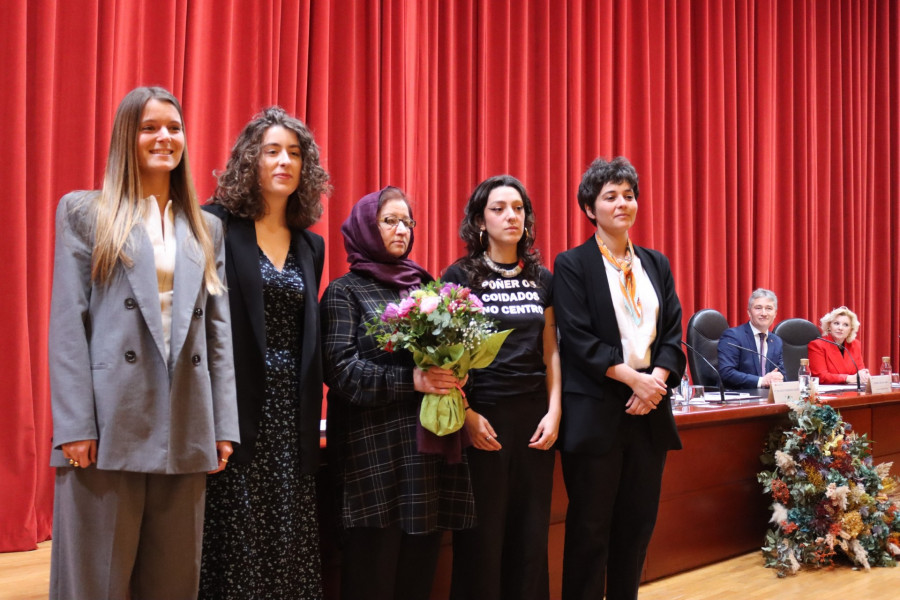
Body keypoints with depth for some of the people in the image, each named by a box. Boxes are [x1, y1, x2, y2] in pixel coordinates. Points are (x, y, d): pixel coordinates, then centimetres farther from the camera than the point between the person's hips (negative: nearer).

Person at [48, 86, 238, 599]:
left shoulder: (207, 228, 15)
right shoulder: (84, 212, 5)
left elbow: (218, 329, 11)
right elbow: (67, 324, -2)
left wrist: (224, 426, 5)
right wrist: (74, 425, -10)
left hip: (186, 429, 4)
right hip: (112, 421, -3)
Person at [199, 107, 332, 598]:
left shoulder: (310, 245, 13)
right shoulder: (217, 225, -3)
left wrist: (311, 421, 11)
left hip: (291, 413, 5)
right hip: (236, 407, -5)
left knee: (291, 544, 7)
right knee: (236, 541, 0)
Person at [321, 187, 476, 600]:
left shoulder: (423, 286, 17)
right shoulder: (345, 292, 2)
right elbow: (342, 370, -10)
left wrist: (451, 375, -3)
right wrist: (411, 380, -19)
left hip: (430, 446, 5)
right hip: (376, 450, -5)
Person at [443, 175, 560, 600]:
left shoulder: (541, 278, 10)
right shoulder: (460, 276, -2)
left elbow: (551, 352, 12)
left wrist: (554, 411, 1)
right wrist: (467, 414, -13)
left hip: (534, 417, 4)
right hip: (483, 416, -4)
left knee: (531, 534, 9)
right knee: (482, 536, 3)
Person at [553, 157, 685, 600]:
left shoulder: (656, 264, 14)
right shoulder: (572, 265, -2)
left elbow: (674, 333, 7)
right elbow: (578, 338, -11)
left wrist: (658, 379, -9)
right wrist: (632, 377, -16)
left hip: (649, 409, 5)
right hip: (595, 411, -5)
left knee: (638, 523, 11)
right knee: (590, 528, 2)